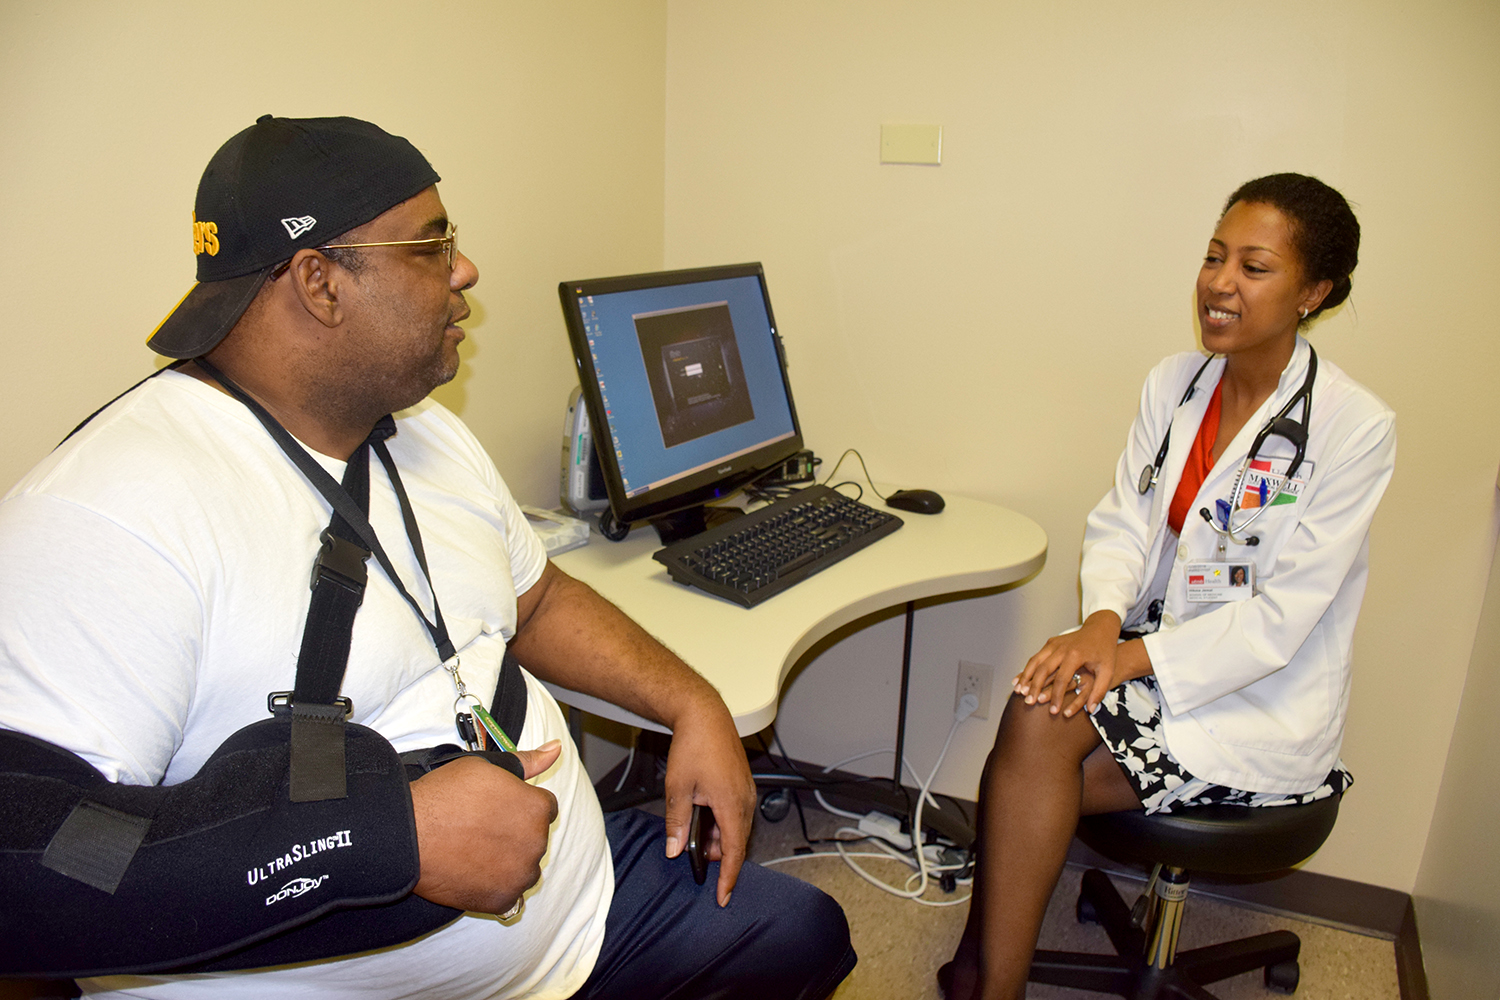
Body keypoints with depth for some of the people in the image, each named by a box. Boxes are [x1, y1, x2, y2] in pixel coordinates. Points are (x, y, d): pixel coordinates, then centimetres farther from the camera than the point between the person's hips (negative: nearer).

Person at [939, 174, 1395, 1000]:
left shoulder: (1356, 427, -14)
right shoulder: (1173, 383, 4)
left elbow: (1286, 614, -16)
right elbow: (1121, 521, 2)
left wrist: (1139, 658, -22)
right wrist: (1102, 621, -18)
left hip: (1265, 701, -5)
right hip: (1151, 652, 5)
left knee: (1038, 738, -24)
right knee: (1036, 715, -25)